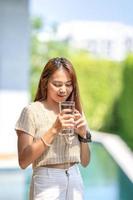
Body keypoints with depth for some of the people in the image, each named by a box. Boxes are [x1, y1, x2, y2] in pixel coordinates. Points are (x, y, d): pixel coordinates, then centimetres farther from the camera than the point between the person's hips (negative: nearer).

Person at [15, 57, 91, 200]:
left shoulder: (75, 112, 8)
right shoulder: (32, 111, -7)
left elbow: (85, 162, 9)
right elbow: (23, 161, -15)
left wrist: (84, 134, -8)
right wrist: (54, 129, -19)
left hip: (75, 181, 5)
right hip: (47, 184, -5)